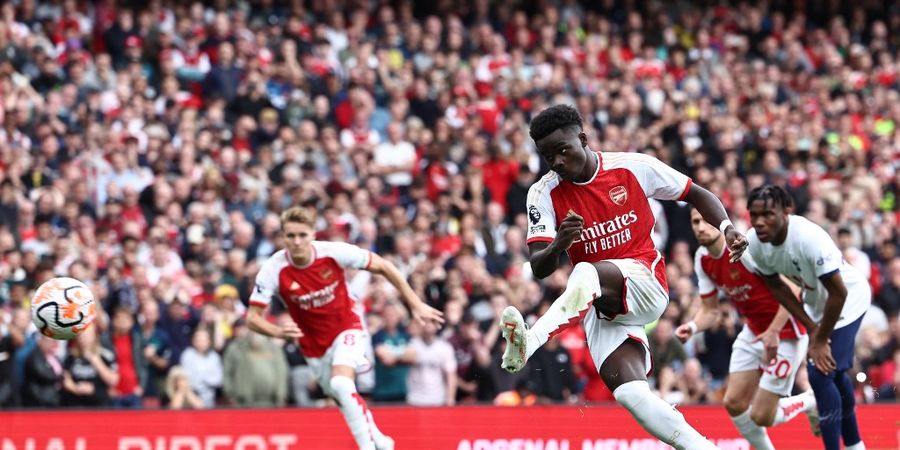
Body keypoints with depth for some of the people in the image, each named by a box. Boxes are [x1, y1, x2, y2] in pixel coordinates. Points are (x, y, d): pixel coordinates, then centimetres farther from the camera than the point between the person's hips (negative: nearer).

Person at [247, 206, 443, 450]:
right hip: (313, 343, 3)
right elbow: (252, 317, -18)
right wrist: (277, 331, -41)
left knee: (341, 385, -28)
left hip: (346, 326, -3)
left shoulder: (334, 252, -24)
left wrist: (416, 305, -8)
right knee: (344, 400, 13)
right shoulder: (273, 270, -23)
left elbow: (383, 267, -10)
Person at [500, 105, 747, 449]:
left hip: (644, 281, -3)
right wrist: (559, 244, -29)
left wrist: (726, 228, -7)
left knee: (586, 274, -37)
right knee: (630, 393, -20)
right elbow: (539, 269, -6)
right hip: (600, 305, 3)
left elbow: (696, 194, 11)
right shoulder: (544, 194, 1)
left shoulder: (634, 167, -2)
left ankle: (527, 343, -58)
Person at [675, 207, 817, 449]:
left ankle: (811, 402, 21)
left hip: (785, 332, -8)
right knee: (734, 403, 2)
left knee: (761, 417, -6)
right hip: (753, 332, 8)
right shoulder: (703, 259, 0)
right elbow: (710, 309, 9)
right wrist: (692, 327, -13)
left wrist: (774, 332, -33)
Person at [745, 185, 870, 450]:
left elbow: (838, 293, -30)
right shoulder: (754, 243, -18)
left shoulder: (810, 238, -38)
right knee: (833, 372, 21)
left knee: (821, 374, -19)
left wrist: (821, 340, -21)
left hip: (848, 301, -7)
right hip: (815, 302, 8)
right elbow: (775, 286, -1)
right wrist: (812, 328, -4)